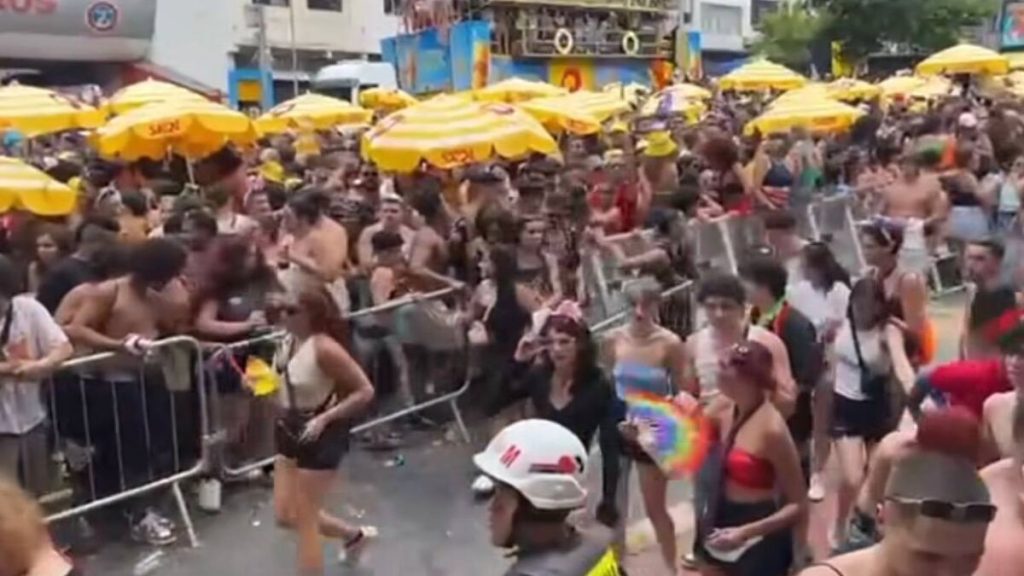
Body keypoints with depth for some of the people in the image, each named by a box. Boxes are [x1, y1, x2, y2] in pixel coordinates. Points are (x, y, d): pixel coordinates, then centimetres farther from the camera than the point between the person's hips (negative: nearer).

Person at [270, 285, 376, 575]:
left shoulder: (324, 348, -25)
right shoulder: (289, 340, -1)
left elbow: (365, 391, -22)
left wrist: (325, 418, -26)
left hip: (320, 436, -8)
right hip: (292, 430, 9)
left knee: (304, 519, 2)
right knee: (285, 515, 14)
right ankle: (354, 535, 37)